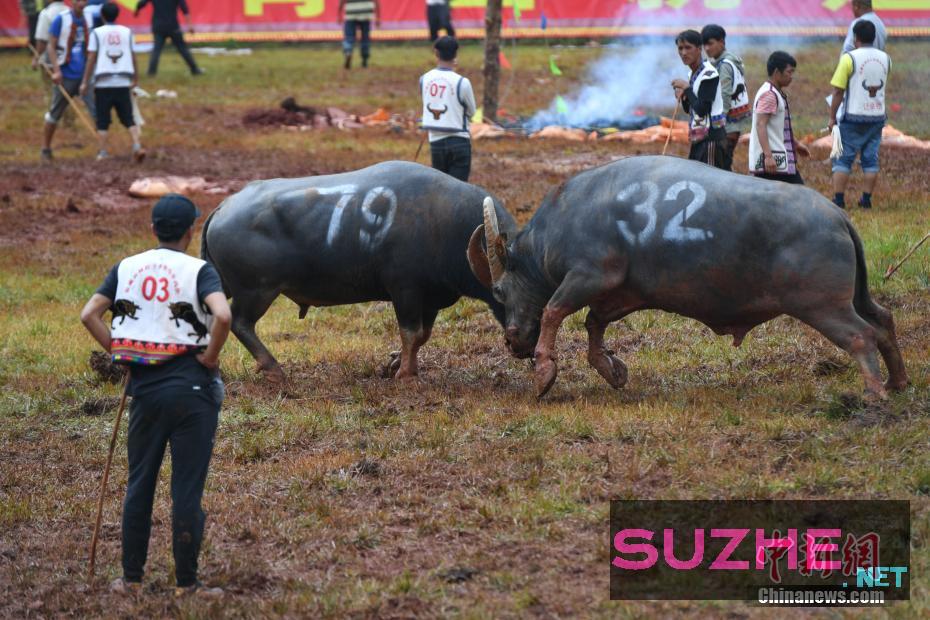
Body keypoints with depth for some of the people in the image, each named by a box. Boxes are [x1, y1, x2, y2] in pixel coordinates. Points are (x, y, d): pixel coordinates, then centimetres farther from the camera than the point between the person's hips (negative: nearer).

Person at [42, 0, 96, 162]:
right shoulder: (61, 19, -7)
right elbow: (52, 46, -5)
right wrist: (56, 70, -14)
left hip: (85, 74, 3)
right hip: (66, 75, -3)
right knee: (55, 113, 7)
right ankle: (46, 149, 21)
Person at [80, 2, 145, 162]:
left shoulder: (97, 33, 0)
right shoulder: (127, 32, 8)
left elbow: (91, 59, -3)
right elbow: (133, 57, 9)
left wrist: (85, 82, 1)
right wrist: (135, 79, 19)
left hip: (103, 83, -2)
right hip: (123, 83, 2)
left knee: (102, 119, 6)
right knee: (128, 118, 5)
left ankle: (103, 152, 2)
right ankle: (137, 145, -13)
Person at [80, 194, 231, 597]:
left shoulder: (127, 268, 5)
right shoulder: (199, 271, -8)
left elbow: (89, 315, 0)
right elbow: (222, 315, -25)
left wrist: (118, 353, 7)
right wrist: (210, 357, -10)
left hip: (144, 387, 4)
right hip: (191, 388, -4)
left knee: (139, 484, 13)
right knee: (187, 488, 1)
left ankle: (131, 578, 17)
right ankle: (186, 583, 6)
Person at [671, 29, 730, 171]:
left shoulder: (709, 74, -14)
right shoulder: (694, 74, 14)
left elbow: (702, 110, -20)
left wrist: (686, 89, -13)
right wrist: (683, 97, 0)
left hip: (711, 136, -10)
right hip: (698, 137, 10)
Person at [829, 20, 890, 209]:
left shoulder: (849, 59, -12)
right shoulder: (885, 59, 4)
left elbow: (838, 91, -11)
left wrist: (832, 117, -4)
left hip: (853, 117, -4)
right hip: (877, 116, 4)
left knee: (843, 159, 2)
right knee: (871, 159, 10)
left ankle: (838, 199, -2)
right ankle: (867, 199, 9)